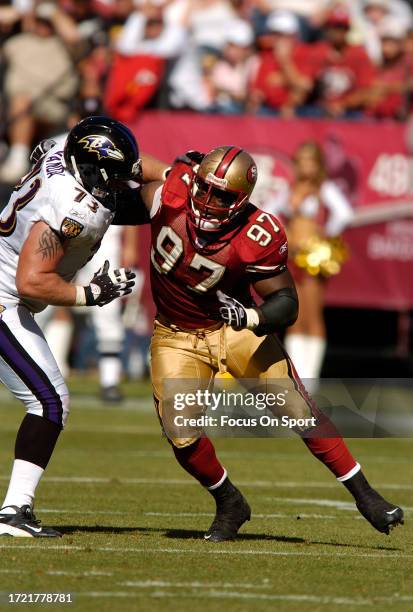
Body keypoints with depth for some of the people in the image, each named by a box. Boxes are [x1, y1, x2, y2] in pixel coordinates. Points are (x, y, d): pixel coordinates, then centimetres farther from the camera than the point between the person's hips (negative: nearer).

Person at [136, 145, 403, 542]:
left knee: (299, 411, -8)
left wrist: (254, 318, -34)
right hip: (178, 337, 2)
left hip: (235, 327, -2)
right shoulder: (173, 192, -21)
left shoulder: (258, 238, -25)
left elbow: (286, 302, -20)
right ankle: (229, 505, 21)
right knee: (182, 436, -7)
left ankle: (363, 495, 5)